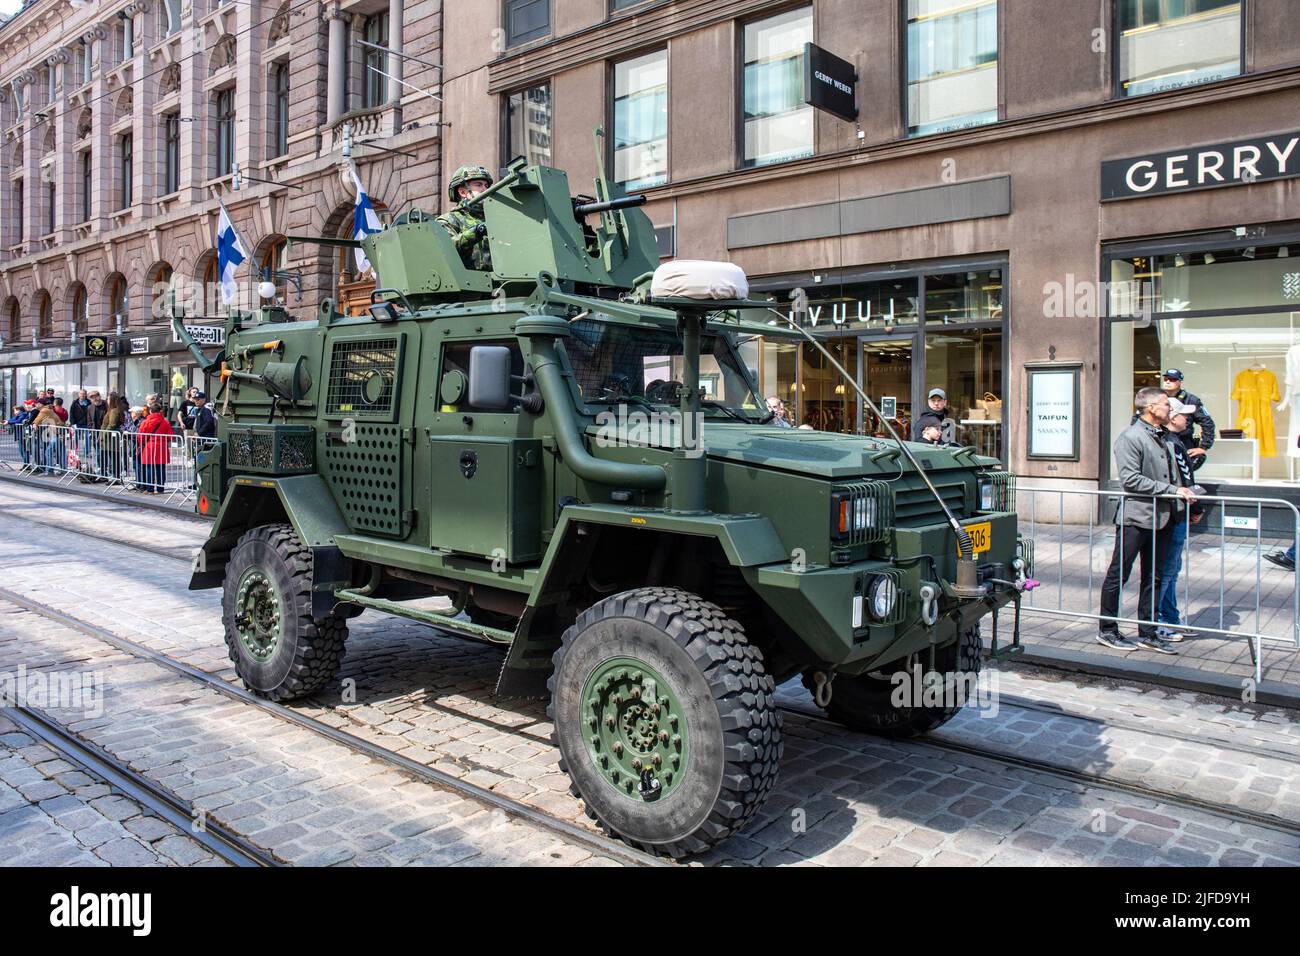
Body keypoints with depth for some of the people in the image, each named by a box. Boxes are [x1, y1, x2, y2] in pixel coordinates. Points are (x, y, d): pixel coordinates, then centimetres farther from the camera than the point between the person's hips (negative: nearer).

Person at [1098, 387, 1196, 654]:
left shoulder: (1163, 437, 16)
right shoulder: (1130, 437, -11)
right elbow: (1130, 479, -19)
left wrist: (1186, 493, 11)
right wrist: (1172, 490, -18)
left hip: (1161, 519, 9)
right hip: (1135, 518, -9)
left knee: (1153, 577, 12)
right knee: (1118, 575, 1)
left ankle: (1147, 633, 21)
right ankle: (1107, 630, 11)